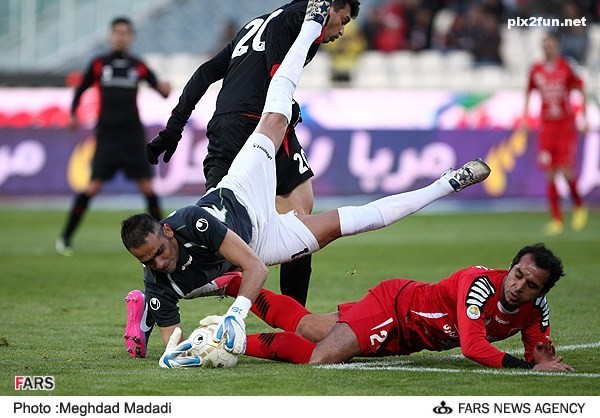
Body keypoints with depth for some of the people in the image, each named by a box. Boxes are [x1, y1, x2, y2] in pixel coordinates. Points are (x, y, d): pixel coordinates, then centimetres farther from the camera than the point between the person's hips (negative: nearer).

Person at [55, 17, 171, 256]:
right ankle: (65, 237, -3)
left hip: (133, 134, 2)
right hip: (107, 134, -2)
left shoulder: (139, 67, 7)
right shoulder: (98, 64, 6)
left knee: (147, 186, -3)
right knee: (94, 185, -11)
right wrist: (73, 115, 4)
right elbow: (81, 90, 17)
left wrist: (164, 90, -19)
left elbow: (161, 91, 5)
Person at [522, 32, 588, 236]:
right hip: (546, 126, 3)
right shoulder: (536, 70, 5)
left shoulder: (566, 68, -5)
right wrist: (524, 120, 11)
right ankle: (556, 220, 4)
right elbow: (528, 94, 18)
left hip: (566, 125, -3)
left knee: (566, 171, -11)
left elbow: (581, 91, 2)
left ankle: (579, 206, 16)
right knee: (550, 175, -2)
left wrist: (584, 120, 0)